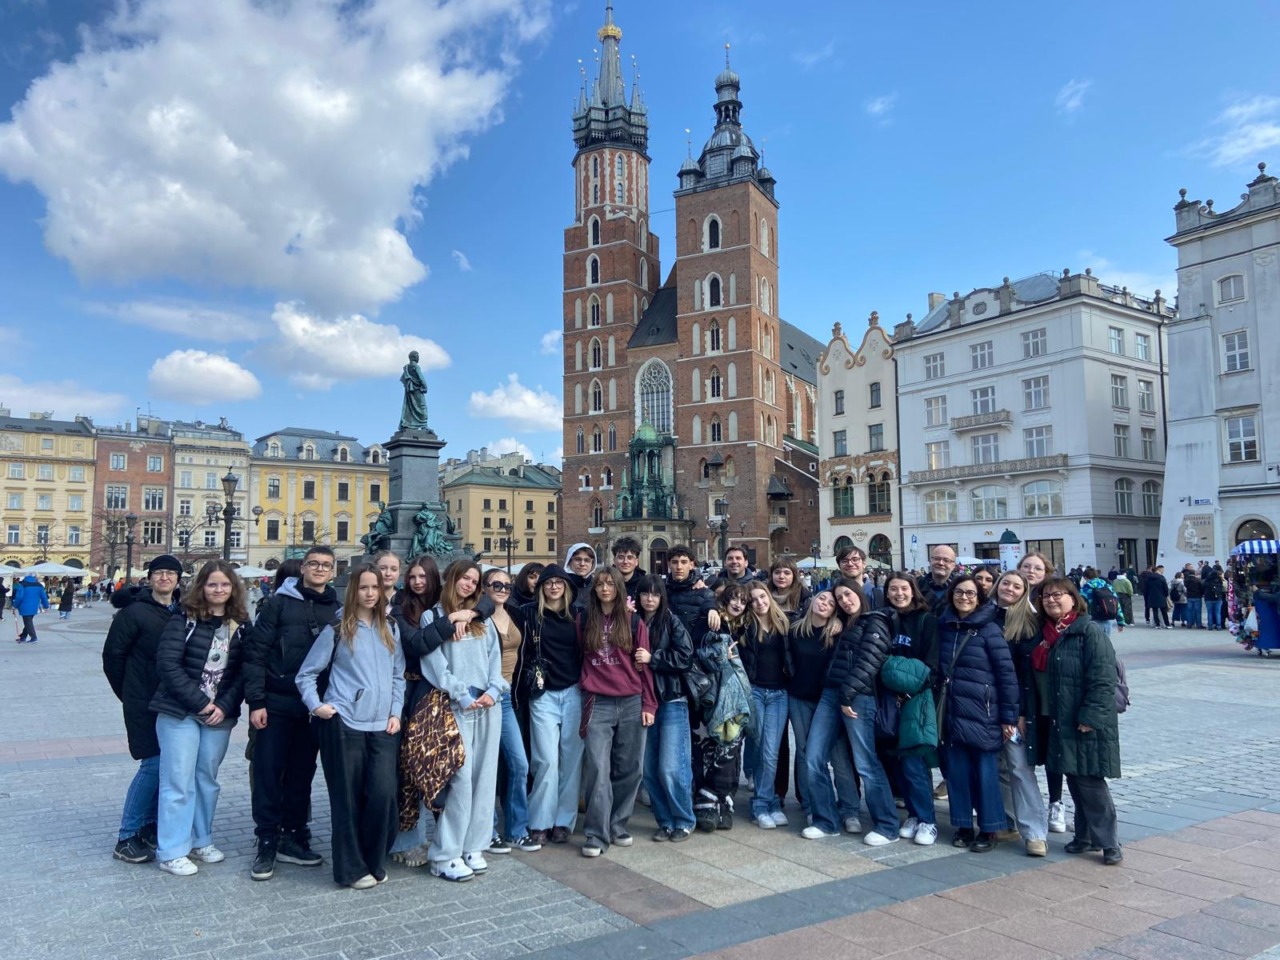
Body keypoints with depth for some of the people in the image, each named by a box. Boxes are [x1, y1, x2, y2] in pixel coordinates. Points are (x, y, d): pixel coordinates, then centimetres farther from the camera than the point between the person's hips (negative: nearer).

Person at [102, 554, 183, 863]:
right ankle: (126, 837, 5)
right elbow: (113, 654, -4)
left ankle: (150, 825, 25)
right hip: (145, 703, -5)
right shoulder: (135, 612, -8)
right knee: (153, 763, -8)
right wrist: (128, 693, 2)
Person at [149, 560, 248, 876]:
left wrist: (224, 706, -10)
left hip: (220, 716, 4)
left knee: (207, 779, 13)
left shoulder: (240, 625, 4)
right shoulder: (184, 619, -6)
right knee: (178, 781, 1)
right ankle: (171, 851, 11)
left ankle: (200, 841, 27)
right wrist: (200, 703, -15)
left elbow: (244, 672, 3)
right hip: (179, 713, -4)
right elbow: (168, 664, -12)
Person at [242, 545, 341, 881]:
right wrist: (256, 701, -10)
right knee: (268, 773, 2)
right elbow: (255, 651, -5)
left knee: (301, 774, 11)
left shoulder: (338, 610, 5)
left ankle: (293, 838, 24)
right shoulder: (280, 602, -3)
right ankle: (267, 842, 15)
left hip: (314, 707, 3)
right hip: (276, 704, -2)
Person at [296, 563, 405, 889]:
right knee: (348, 797, 3)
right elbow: (306, 674, 4)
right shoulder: (337, 631, 0)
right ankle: (352, 868, 16)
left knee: (383, 794, -5)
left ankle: (374, 862, 15)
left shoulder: (390, 630, 12)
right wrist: (316, 705, -10)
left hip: (381, 726, 3)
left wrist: (395, 712, 6)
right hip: (343, 724, -3)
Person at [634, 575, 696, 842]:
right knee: (649, 769, 6)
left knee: (670, 768, -6)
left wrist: (652, 658, -16)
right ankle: (665, 822, 22)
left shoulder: (672, 621, -2)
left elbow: (685, 657, -11)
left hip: (672, 702, -4)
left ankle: (684, 822, 13)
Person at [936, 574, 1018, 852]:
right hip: (952, 710, 4)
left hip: (981, 711, -4)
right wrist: (939, 707, 10)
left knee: (985, 770, 3)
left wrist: (1008, 716, -11)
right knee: (957, 769, 9)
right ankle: (963, 825, 21)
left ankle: (988, 829, 16)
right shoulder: (945, 627, 7)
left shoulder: (989, 629, -8)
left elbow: (1007, 673, -9)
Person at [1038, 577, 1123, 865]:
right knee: (1074, 780, 13)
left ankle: (1108, 843, 8)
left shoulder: (1090, 631, -12)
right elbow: (1041, 678, 17)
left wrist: (1090, 717, -20)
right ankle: (1085, 836, 25)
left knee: (1090, 782, -4)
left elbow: (1102, 679, -17)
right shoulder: (1046, 635, 11)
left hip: (1089, 722, -7)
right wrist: (1047, 716, 11)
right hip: (1061, 722, 7)